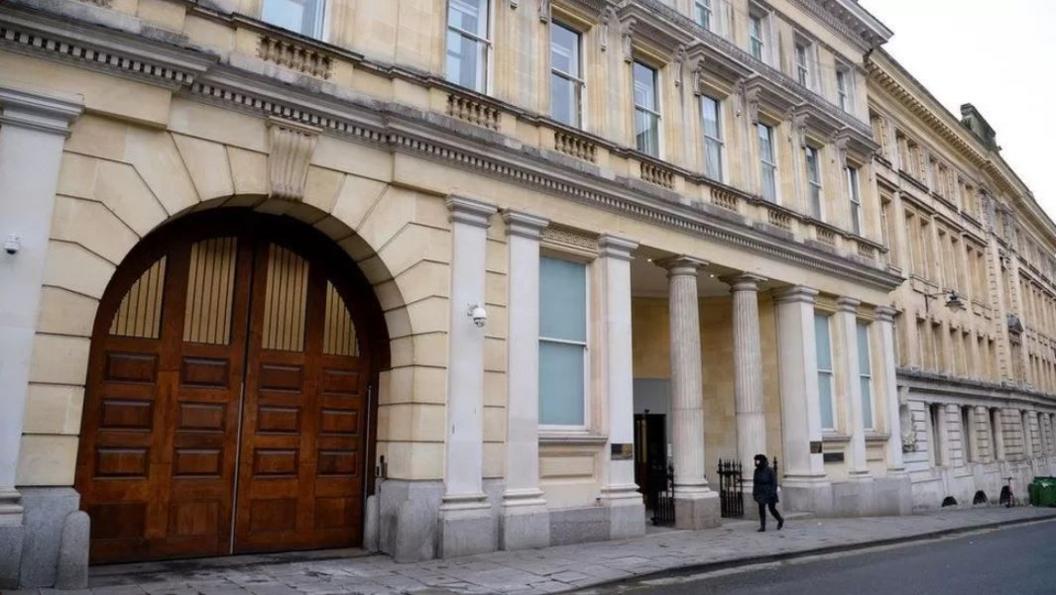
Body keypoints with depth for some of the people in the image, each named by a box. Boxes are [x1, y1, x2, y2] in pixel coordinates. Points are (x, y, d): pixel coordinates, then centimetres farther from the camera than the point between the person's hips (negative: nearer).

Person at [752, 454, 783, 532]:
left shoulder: (770, 471, -14)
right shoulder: (757, 471, 3)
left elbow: (774, 483, -13)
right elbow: (755, 483, 8)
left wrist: (773, 493, -18)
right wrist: (754, 493, 5)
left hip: (769, 493, -5)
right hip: (761, 493, 5)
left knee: (772, 509, 6)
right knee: (761, 509, -2)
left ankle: (780, 520, 33)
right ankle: (762, 526, 2)